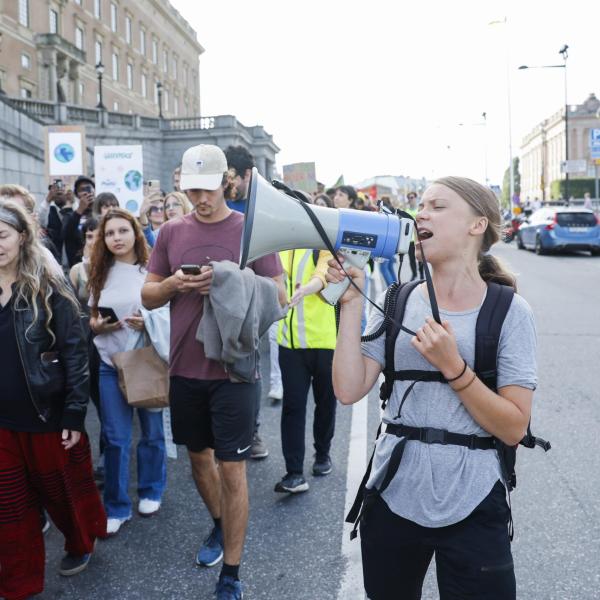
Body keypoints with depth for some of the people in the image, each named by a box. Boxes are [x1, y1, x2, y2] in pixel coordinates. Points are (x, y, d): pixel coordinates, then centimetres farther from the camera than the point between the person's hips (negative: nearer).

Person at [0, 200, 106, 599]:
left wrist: (75, 414, -13)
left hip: (47, 413, -3)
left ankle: (80, 544, 43)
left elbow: (74, 351, -9)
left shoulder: (49, 286, -9)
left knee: (62, 488, 15)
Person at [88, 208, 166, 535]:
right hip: (111, 364, 3)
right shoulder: (100, 274, 4)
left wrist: (149, 322, -21)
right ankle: (116, 506, 17)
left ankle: (151, 492, 32)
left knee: (152, 432, 11)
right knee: (114, 437, 5)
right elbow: (92, 321, 12)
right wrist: (98, 325, -10)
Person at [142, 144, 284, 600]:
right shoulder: (171, 232, 4)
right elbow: (148, 296, 8)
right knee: (198, 455, 19)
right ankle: (220, 525, 46)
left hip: (234, 369, -4)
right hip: (185, 368, 4)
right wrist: (172, 284, -13)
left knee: (231, 467, 0)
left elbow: (279, 298, -5)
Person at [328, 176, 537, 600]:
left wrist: (452, 365, -21)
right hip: (392, 497, 3)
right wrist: (352, 302, -12)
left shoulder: (509, 312, -8)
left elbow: (514, 428, -11)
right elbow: (348, 390, -8)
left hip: (472, 506, -3)